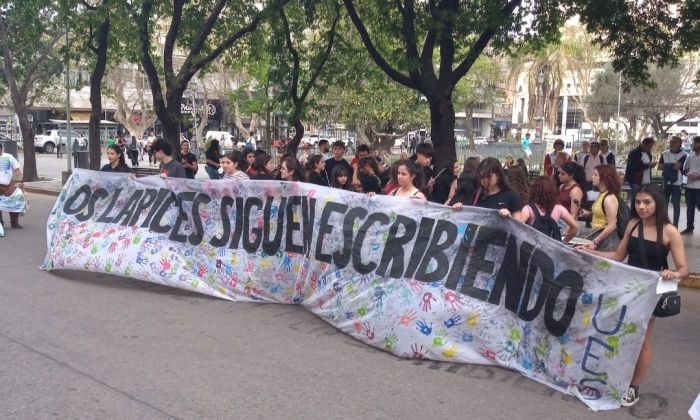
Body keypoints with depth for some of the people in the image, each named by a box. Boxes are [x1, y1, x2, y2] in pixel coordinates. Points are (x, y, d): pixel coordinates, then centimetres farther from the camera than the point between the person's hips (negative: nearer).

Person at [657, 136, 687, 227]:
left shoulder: (683, 155, -7)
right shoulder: (665, 154, 6)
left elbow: (677, 167, -18)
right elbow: (659, 167, 0)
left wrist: (666, 166, -4)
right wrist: (672, 166, -9)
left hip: (677, 183, -4)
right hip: (666, 182, 4)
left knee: (676, 204, 1)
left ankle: (675, 225, 6)